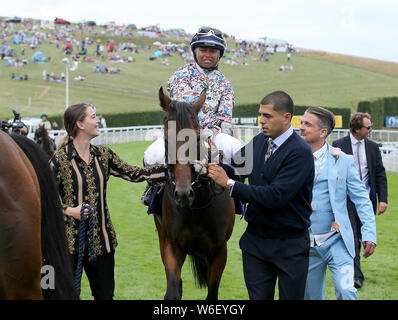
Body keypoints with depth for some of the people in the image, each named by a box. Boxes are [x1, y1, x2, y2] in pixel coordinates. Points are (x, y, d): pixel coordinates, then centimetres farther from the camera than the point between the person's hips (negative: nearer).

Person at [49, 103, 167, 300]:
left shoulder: (103, 155, 6)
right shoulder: (61, 158, -9)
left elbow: (134, 173, 6)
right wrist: (69, 210, -20)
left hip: (101, 239, 5)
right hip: (72, 240, -5)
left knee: (105, 294, 12)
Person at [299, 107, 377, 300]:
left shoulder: (343, 161, -1)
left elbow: (362, 199, 0)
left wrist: (369, 234, -9)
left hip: (336, 241, -2)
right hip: (306, 245, 3)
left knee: (345, 291, -18)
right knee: (311, 295, 11)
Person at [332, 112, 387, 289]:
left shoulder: (373, 147, 8)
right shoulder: (339, 145, -3)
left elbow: (380, 175, 9)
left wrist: (382, 199, 1)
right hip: (347, 200, -4)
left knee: (358, 238, 10)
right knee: (351, 237, -10)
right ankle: (356, 275, -11)